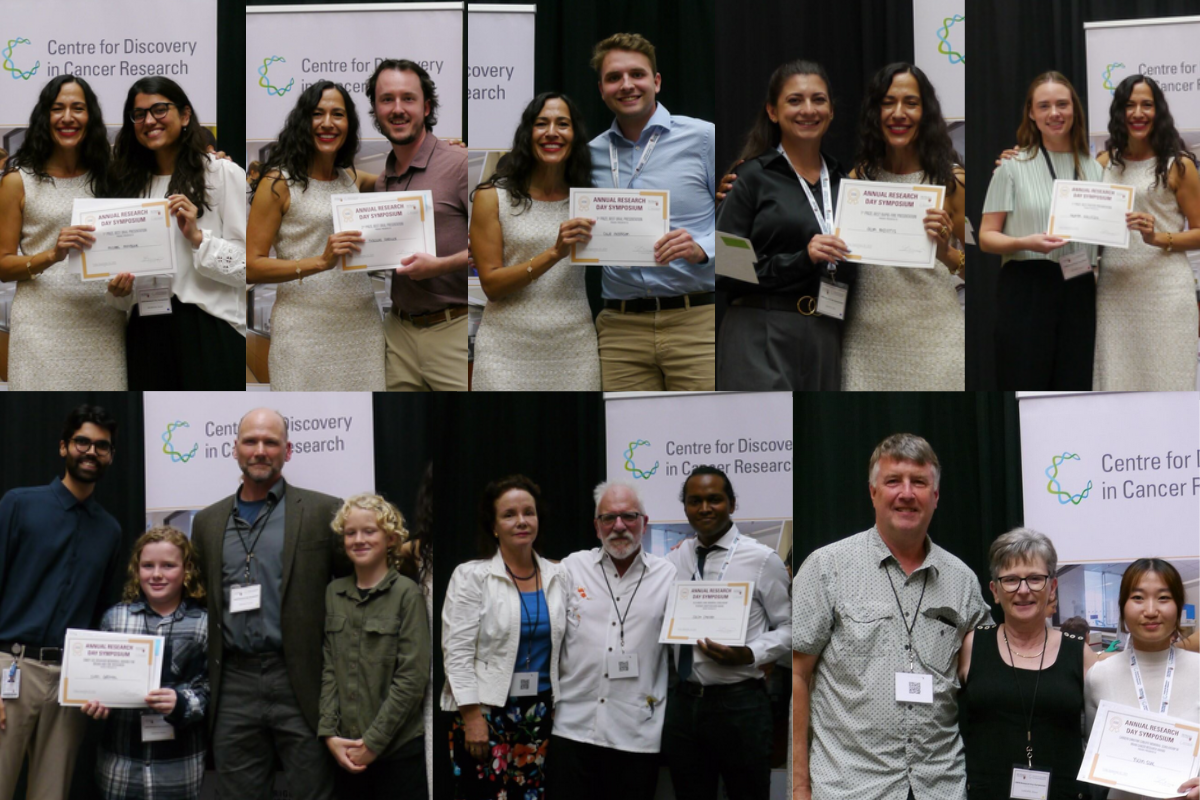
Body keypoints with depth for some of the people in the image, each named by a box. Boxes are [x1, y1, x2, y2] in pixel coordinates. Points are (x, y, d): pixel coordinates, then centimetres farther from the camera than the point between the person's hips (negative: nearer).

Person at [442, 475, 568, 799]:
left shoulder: (557, 577, 8)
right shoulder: (471, 576, -4)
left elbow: (564, 647, 13)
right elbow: (457, 652, -9)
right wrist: (473, 717, -14)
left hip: (542, 716, 4)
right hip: (486, 712, -4)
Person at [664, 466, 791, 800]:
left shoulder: (762, 559, -5)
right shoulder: (673, 561, 8)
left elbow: (788, 626, -2)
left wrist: (748, 655, -18)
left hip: (739, 703, -4)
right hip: (683, 702, 4)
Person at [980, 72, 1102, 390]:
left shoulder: (1094, 169, 13)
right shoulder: (1013, 166, 0)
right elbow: (986, 236, -2)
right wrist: (1025, 243, -21)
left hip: (1079, 291, 4)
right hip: (1026, 289, -4)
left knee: (1075, 385, 5)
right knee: (1024, 382, -3)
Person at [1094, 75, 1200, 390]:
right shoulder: (1105, 162, 11)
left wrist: (1157, 238, -17)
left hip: (1165, 289, -4)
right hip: (1113, 287, 4)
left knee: (1165, 379, -2)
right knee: (1116, 379, 5)